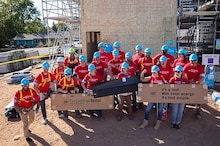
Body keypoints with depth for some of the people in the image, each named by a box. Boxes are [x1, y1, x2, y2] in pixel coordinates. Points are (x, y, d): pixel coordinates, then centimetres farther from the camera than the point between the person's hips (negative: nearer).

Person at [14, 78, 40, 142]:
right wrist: (21, 112, -32)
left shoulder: (32, 91, -18)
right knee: (25, 123, 1)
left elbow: (37, 99, -11)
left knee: (31, 119, 26)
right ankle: (27, 137, 24)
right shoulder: (18, 93, -27)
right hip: (22, 110, -4)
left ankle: (26, 128, 58)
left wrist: (37, 107, -26)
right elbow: (15, 104, -23)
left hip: (31, 108, 5)